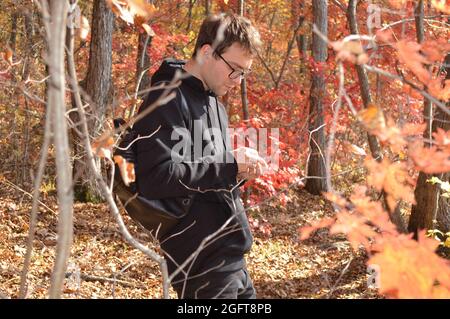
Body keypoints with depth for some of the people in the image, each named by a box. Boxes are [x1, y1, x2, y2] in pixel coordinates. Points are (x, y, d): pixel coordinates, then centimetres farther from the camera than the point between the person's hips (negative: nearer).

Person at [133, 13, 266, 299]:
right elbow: (156, 178, -26)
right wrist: (230, 165, -19)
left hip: (230, 255, 9)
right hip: (204, 261, -9)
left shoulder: (213, 102, 15)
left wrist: (240, 167, 2)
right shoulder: (168, 99, -14)